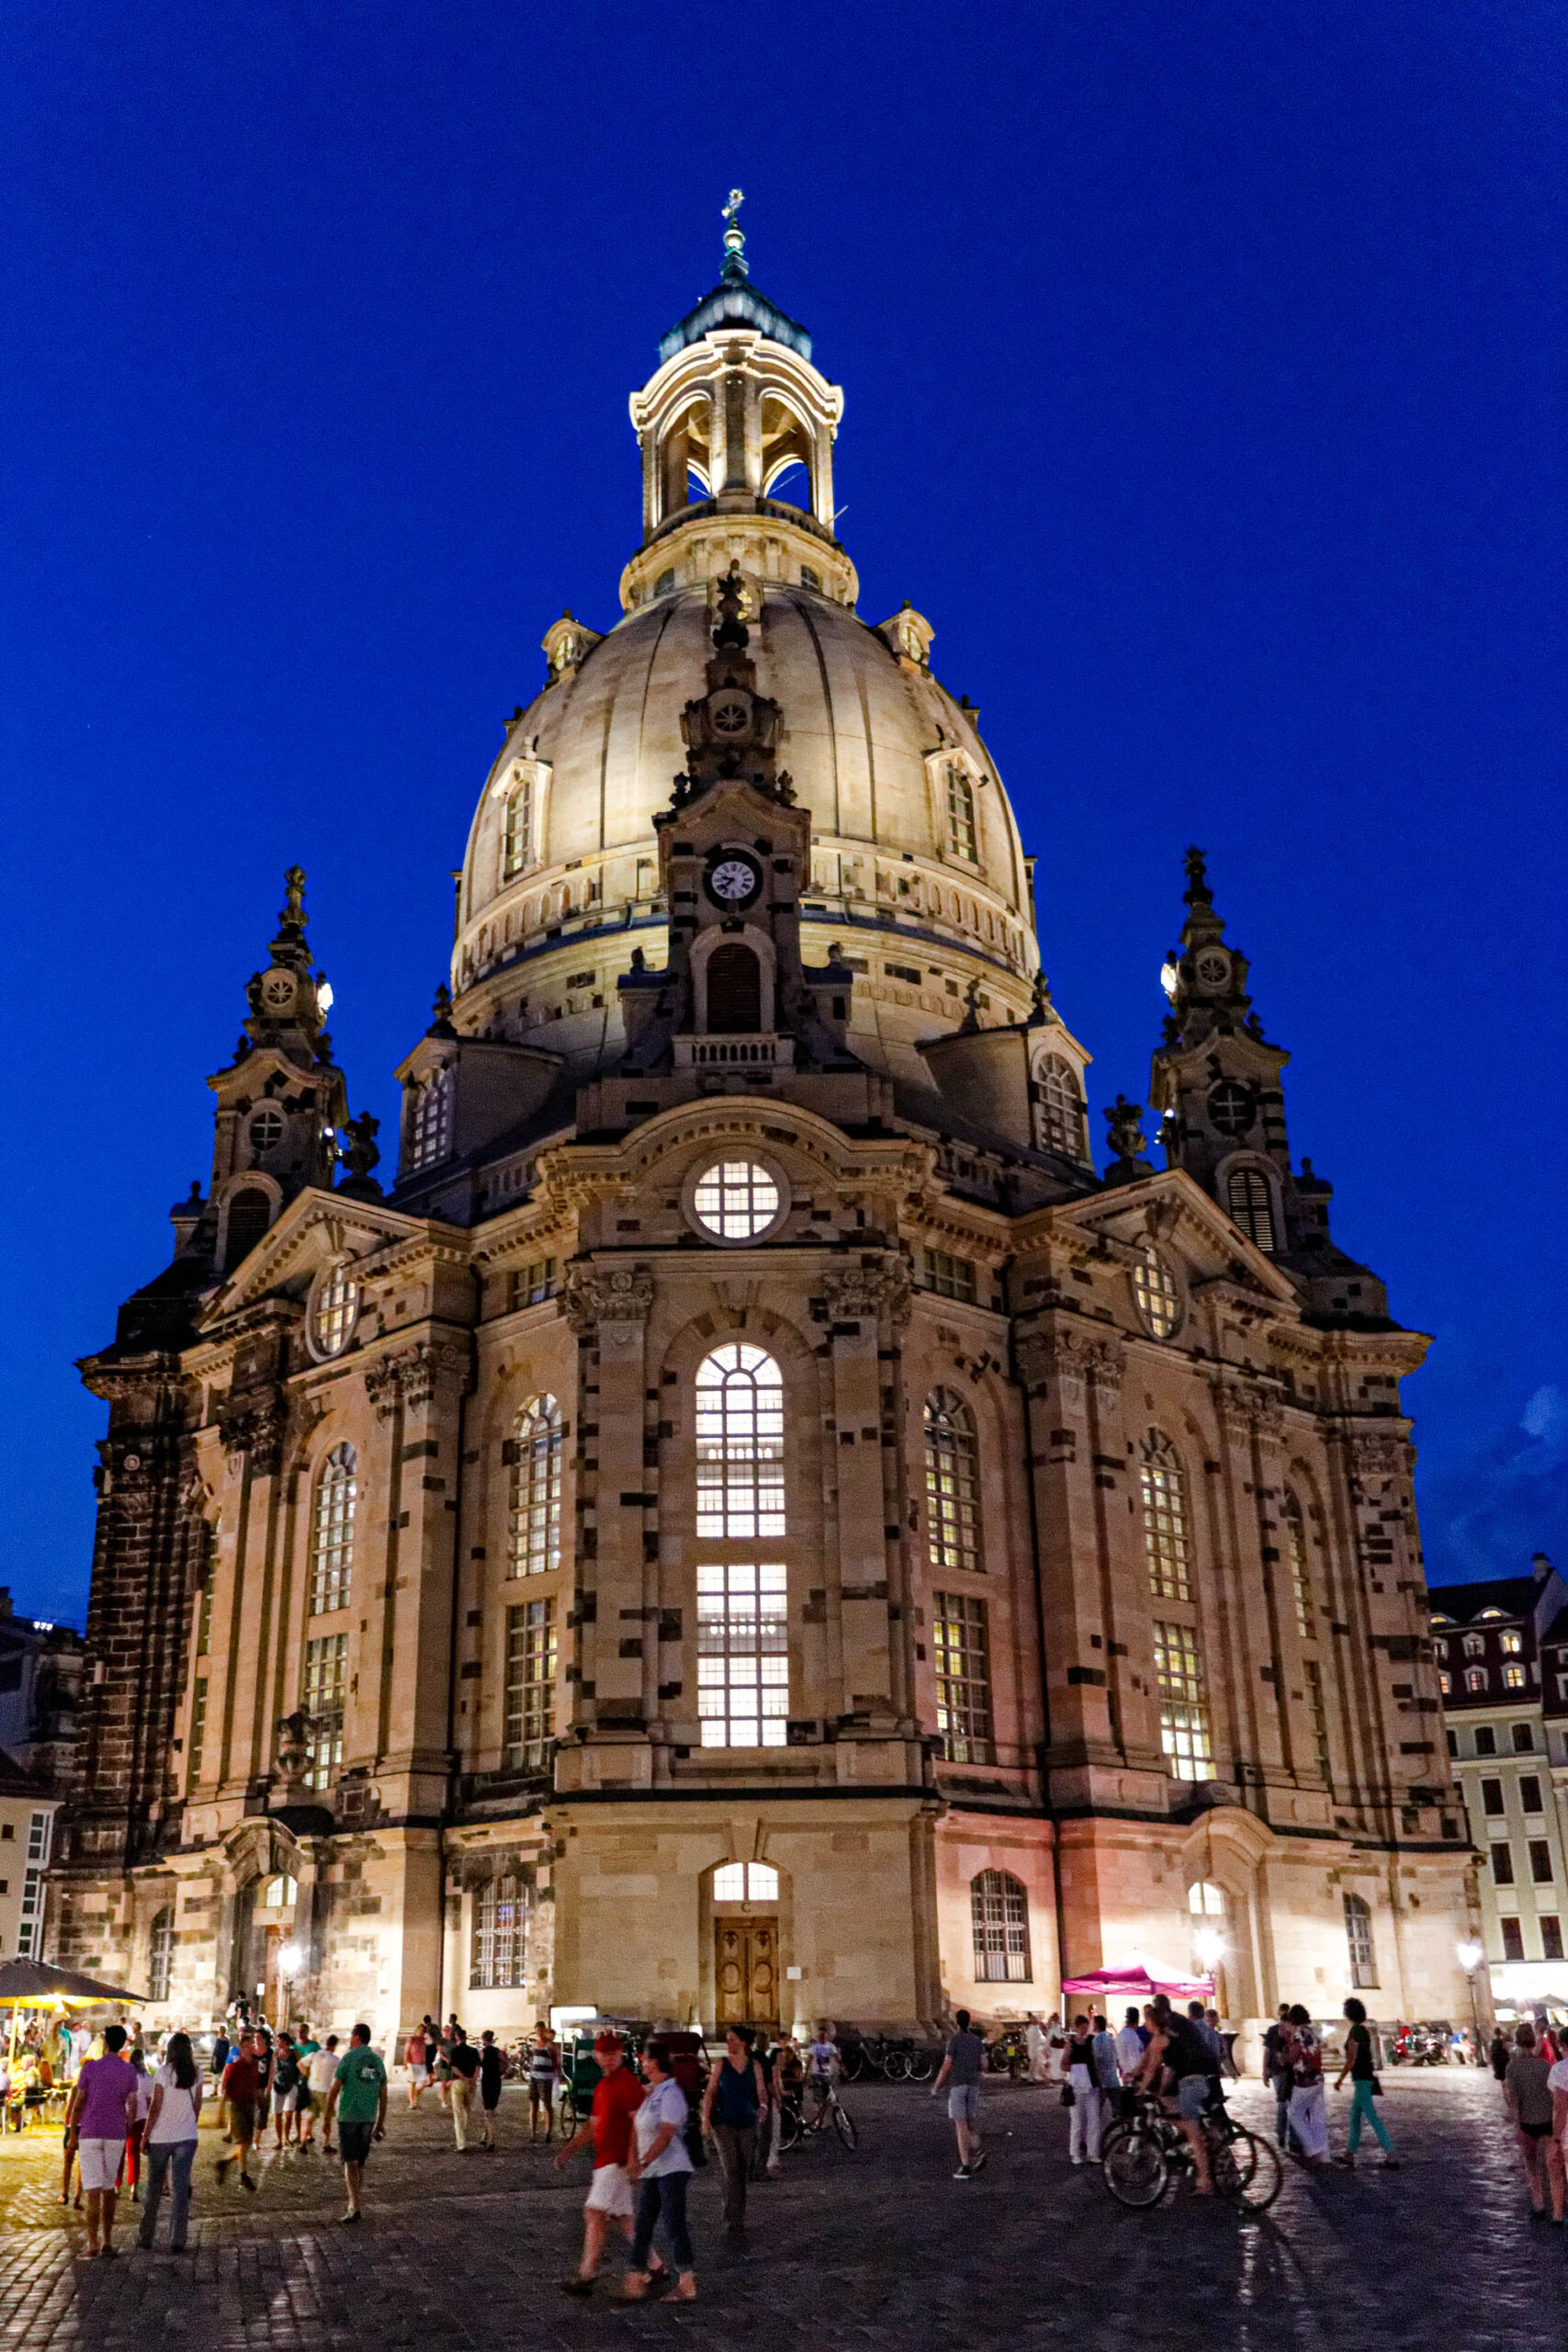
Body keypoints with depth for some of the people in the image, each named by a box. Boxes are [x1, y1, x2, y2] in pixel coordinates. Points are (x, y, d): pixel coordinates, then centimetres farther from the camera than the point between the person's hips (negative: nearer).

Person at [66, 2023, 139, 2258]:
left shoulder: (90, 2068, -7)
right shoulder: (130, 2071, 0)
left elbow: (78, 2103, -5)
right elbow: (132, 2106, 1)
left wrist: (72, 2133, 4)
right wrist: (128, 2133, 12)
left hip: (89, 2135, -2)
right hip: (116, 2135, 2)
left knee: (93, 2189, -2)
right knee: (109, 2187, 14)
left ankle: (93, 2242, -6)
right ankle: (107, 2239, 12)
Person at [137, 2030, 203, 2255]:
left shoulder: (164, 2072, -9)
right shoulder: (196, 2073, 2)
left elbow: (155, 2108, -10)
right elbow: (197, 2106, 7)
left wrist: (145, 2136, -2)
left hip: (161, 2137, -2)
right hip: (187, 2137, 2)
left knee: (154, 2188, 13)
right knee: (181, 2189, 5)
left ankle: (146, 2239, 20)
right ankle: (177, 2242, 1)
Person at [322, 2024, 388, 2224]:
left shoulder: (349, 2058, -7)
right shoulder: (377, 2060, 8)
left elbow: (334, 2090, -10)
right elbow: (383, 2095, 11)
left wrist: (327, 2118, -4)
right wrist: (381, 2123, 17)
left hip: (348, 2116, -5)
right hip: (369, 2118, 5)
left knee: (350, 2162, -2)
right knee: (361, 2162, 15)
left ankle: (355, 2207, -9)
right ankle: (354, 2202, 23)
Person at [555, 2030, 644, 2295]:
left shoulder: (628, 2083, -13)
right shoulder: (602, 2086, 16)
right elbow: (593, 2125, 23)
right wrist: (568, 2151, 14)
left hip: (619, 2162, -9)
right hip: (605, 2161, 9)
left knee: (594, 2214, -10)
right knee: (622, 2218, 13)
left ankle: (585, 2276, -6)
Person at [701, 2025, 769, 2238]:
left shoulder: (754, 2065, 3)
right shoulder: (722, 2064, 0)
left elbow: (761, 2089, -1)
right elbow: (710, 2092, 1)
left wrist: (763, 2105, -22)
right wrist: (706, 2117, -10)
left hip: (747, 2124, 2)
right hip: (724, 2123, -2)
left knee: (743, 2173, 8)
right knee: (731, 2172, -10)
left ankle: (737, 2218, 23)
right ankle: (733, 2222, -9)